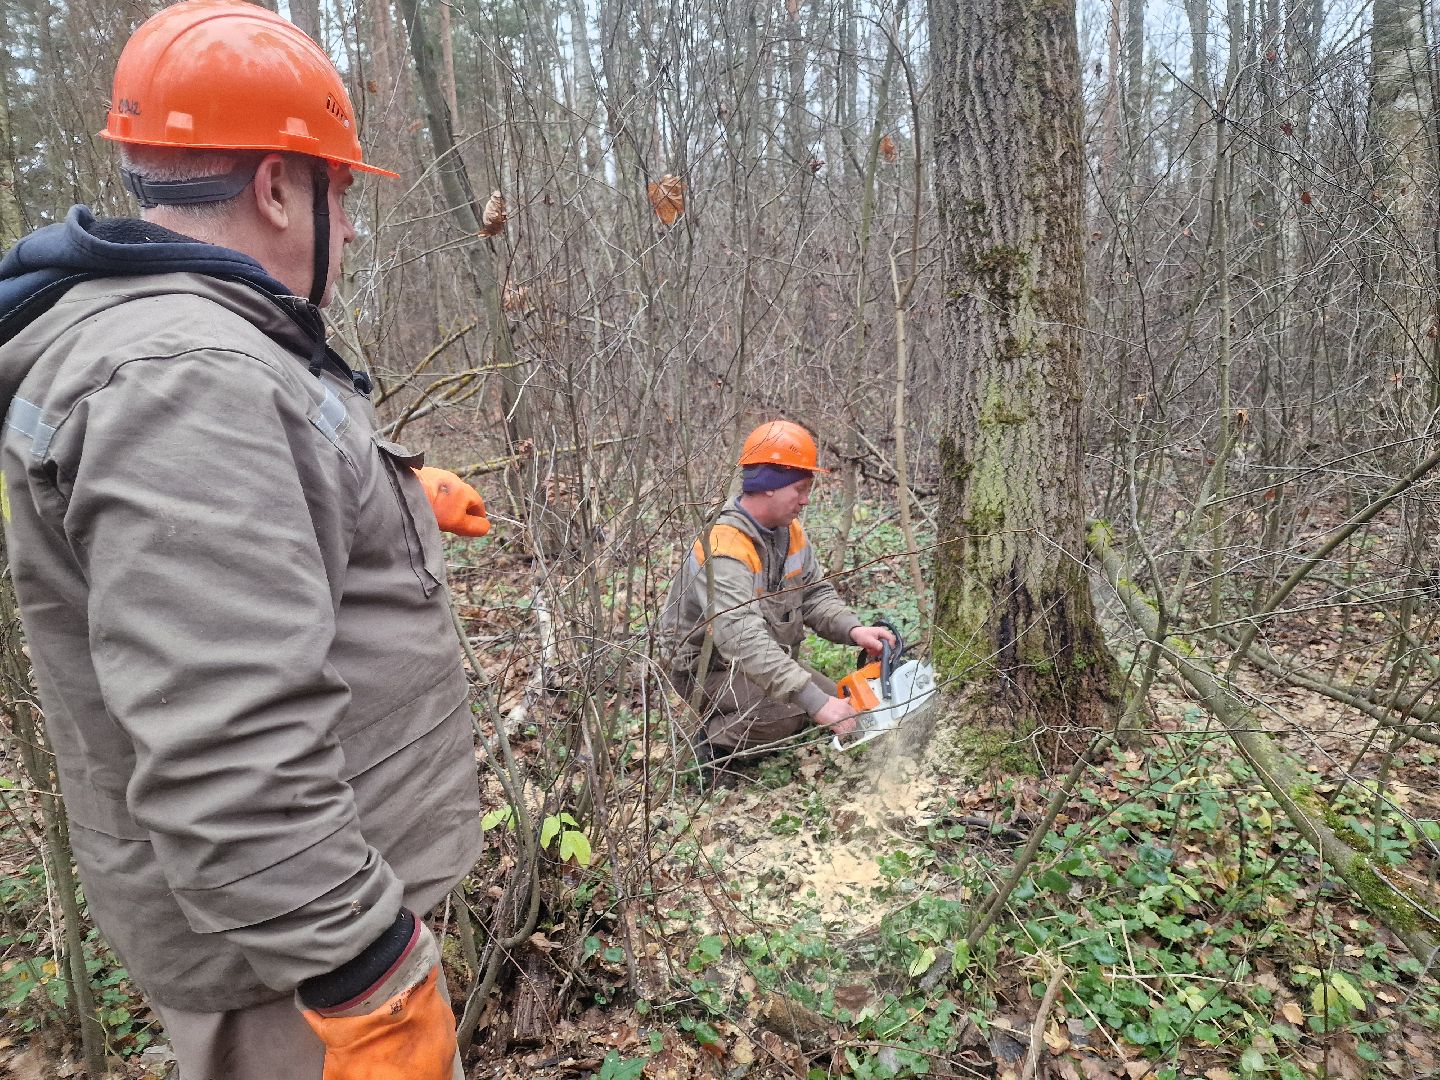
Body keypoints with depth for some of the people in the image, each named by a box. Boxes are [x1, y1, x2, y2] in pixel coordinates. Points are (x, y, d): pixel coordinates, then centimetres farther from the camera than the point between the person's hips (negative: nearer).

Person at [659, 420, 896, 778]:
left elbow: (816, 594, 0)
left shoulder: (790, 530, -3)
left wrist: (852, 630, -21)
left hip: (763, 662, 9)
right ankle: (714, 742, -4)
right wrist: (816, 702, -44)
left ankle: (740, 725, 16)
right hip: (706, 670, -9)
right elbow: (744, 640, -41)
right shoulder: (724, 550, -32)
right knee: (785, 713, -30)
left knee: (836, 703, 5)